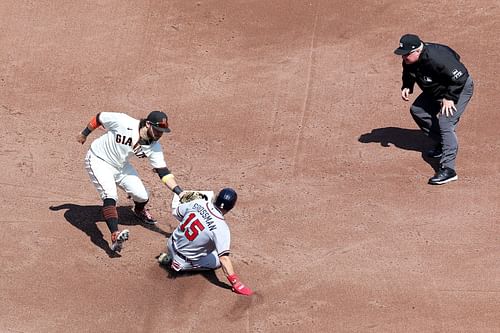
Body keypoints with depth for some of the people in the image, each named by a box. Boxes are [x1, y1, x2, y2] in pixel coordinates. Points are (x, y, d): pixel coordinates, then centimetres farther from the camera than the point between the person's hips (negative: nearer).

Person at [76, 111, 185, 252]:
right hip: (99, 160, -5)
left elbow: (163, 172, -18)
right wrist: (84, 134, -1)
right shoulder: (123, 122, -31)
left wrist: (180, 193, -29)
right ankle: (115, 236, -39)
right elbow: (99, 118, -15)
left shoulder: (154, 147, -17)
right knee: (110, 196, -26)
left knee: (142, 196, 0)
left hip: (120, 166, 5)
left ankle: (139, 211, 38)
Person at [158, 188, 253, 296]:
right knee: (219, 259, 17)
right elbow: (224, 258, -32)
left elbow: (177, 213, 2)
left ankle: (170, 256, 20)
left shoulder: (198, 203, -15)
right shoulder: (221, 228, -29)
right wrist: (236, 283, -31)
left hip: (172, 245, 6)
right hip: (185, 262, -6)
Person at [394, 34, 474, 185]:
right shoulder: (409, 60, -13)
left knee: (445, 123, -22)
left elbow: (460, 77, -33)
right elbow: (408, 73, 12)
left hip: (460, 89, -10)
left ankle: (448, 169, -25)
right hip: (435, 90, 10)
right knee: (417, 110, 16)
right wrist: (407, 87, -6)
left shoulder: (436, 59, -38)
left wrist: (450, 98, -28)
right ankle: (442, 144, 31)